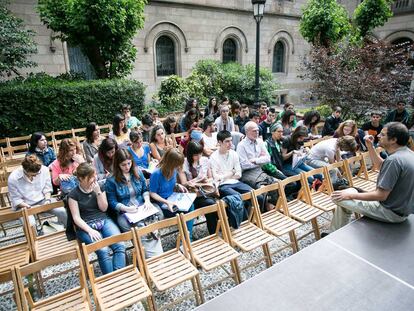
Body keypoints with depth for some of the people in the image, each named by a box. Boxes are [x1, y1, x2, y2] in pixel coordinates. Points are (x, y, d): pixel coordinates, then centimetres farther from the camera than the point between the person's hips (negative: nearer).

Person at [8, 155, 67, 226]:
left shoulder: (44, 170, -12)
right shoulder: (13, 179, -16)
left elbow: (47, 188, 2)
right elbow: (15, 199, -8)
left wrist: (48, 199, -13)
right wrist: (26, 206, -22)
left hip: (42, 200, 2)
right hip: (24, 205, -2)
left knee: (62, 211, -20)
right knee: (30, 224, -31)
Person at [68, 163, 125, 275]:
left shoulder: (99, 186, 7)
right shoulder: (74, 194, -2)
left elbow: (104, 208, 5)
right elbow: (76, 218, -5)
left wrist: (98, 192, -9)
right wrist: (90, 230, -20)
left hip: (104, 221, 3)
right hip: (86, 226, -3)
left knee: (120, 245, -25)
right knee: (103, 250, -30)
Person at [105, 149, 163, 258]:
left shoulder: (138, 172, 9)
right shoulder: (111, 181, -4)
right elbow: (112, 203, -1)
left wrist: (147, 201, -4)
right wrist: (126, 209, -17)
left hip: (143, 208, 4)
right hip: (125, 213, -3)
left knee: (158, 214, -29)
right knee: (143, 232, -33)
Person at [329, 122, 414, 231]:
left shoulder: (393, 160, -29)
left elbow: (381, 195, -28)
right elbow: (381, 165, 17)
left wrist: (351, 195, -19)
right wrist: (370, 147, 6)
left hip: (392, 212, -10)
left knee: (342, 199, -5)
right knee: (351, 191, 20)